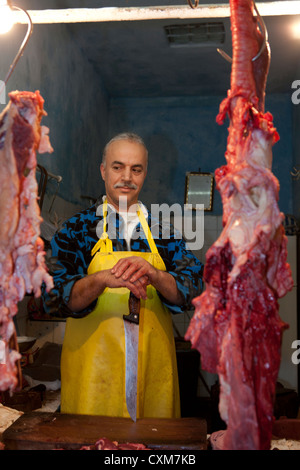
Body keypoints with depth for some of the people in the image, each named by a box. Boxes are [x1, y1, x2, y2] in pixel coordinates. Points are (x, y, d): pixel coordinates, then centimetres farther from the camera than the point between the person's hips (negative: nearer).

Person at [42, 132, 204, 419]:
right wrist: (101, 279, -26)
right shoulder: (77, 228, 0)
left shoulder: (162, 230, 5)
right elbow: (53, 298, -8)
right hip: (92, 371, -1)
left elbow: (194, 290, -3)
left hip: (154, 369, 2)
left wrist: (153, 275, -23)